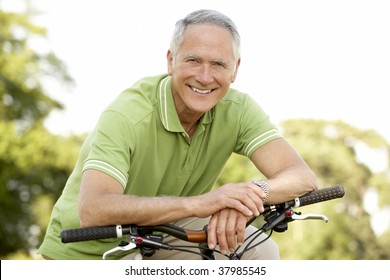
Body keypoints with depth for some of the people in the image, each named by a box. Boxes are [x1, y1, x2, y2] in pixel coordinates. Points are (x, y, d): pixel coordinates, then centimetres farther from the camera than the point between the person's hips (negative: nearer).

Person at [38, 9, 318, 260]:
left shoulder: (237, 109, -15)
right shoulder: (127, 116, -30)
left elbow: (303, 177, -22)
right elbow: (92, 210, -44)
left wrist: (255, 192, -46)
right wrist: (197, 202, -53)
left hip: (163, 235, 5)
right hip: (89, 251, -5)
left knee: (260, 251, -15)